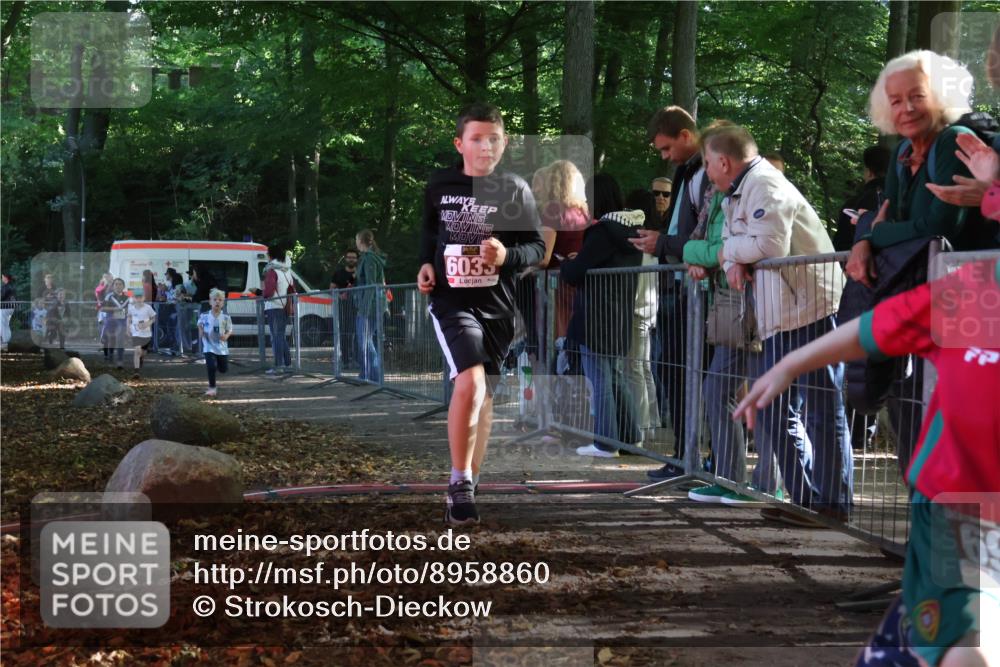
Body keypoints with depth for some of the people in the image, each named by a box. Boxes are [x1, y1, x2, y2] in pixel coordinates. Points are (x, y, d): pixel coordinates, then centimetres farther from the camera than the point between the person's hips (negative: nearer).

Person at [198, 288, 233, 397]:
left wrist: (226, 336, -19)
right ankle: (212, 388, 2)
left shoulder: (226, 317, -6)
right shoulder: (204, 316, -5)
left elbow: (230, 330, 2)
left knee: (224, 369, 9)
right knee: (211, 367, -14)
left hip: (222, 347, 1)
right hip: (209, 346, -1)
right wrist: (201, 332, -10)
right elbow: (200, 326, 11)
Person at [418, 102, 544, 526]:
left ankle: (469, 483, 24)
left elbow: (537, 247, 2)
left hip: (497, 304, 2)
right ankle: (460, 481, -10)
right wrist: (426, 264, 5)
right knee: (470, 381, -21)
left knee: (484, 394, 10)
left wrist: (507, 256, -16)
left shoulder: (515, 190, 0)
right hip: (451, 299, -2)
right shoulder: (439, 186, 4)